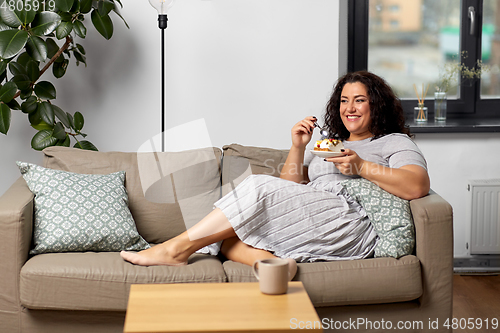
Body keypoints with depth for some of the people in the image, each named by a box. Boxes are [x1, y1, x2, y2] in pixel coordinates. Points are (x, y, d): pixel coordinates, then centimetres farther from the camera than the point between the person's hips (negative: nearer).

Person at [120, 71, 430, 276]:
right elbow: (290, 189, 21)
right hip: (314, 218, 7)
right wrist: (298, 148, 6)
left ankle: (178, 248, -23)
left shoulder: (394, 142, 15)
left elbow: (418, 186, -7)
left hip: (352, 227, -7)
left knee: (260, 187, -24)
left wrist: (362, 167, -13)